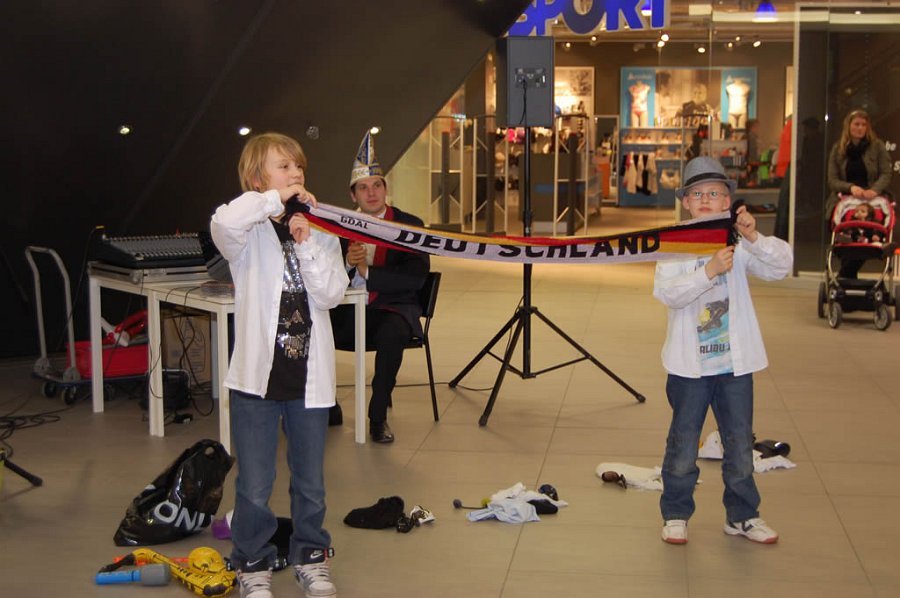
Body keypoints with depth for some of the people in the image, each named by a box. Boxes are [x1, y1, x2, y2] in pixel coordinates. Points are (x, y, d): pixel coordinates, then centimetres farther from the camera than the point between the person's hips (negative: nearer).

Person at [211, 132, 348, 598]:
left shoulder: (319, 231, 6)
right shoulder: (250, 234, -5)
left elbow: (330, 294, -7)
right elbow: (224, 223, -31)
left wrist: (306, 245, -15)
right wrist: (274, 198, -21)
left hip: (310, 376, 3)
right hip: (258, 374, -3)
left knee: (311, 483, 15)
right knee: (254, 488, 4)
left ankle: (311, 557, 34)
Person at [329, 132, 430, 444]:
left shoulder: (409, 225, 0)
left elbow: (414, 278, -12)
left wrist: (367, 271, -19)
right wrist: (347, 263, -17)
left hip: (392, 309, -3)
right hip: (347, 311, 3)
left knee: (391, 333, -38)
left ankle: (378, 416, -21)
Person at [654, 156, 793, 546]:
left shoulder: (739, 245, 1)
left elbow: (781, 266, -13)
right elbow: (666, 292, -19)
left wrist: (754, 237, -28)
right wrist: (709, 271, -31)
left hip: (735, 363, 2)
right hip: (689, 364, -2)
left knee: (740, 445, 13)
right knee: (683, 446, 8)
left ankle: (742, 515, 28)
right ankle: (675, 514, 24)